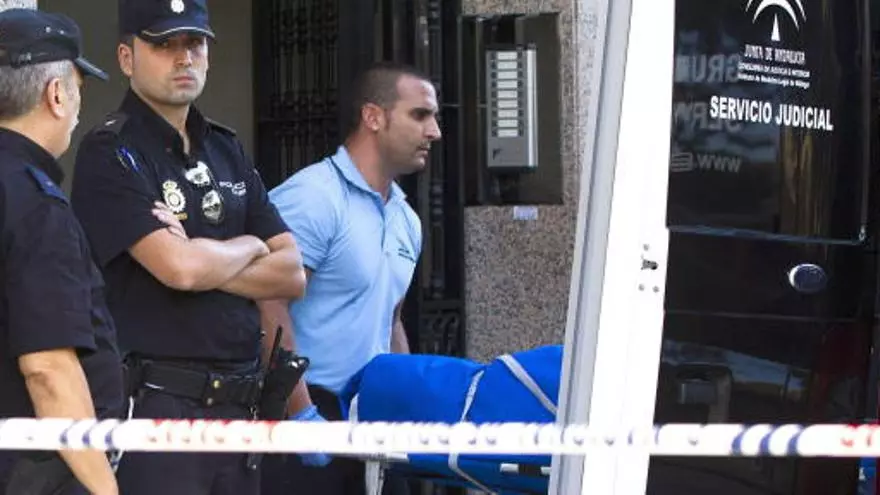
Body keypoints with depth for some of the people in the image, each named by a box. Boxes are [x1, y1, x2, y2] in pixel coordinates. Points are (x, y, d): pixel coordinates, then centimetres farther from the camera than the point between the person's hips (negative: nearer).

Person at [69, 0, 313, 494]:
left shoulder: (226, 149, 16)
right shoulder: (111, 153, -7)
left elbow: (292, 273, 8)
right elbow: (180, 267, -20)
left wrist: (207, 264, -9)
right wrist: (249, 248, 0)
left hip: (240, 403, 7)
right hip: (155, 407, -7)